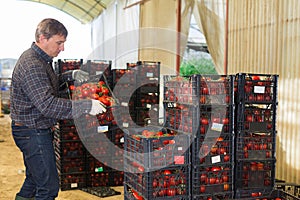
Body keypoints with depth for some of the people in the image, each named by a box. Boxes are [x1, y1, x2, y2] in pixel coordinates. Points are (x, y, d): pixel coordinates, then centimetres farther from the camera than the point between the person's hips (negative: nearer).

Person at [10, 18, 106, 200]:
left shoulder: (40, 59, 9)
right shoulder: (31, 66, -24)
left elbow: (47, 84, 25)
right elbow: (48, 105, -32)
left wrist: (70, 75, 9)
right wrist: (86, 106, -32)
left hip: (37, 131, 11)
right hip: (33, 132, -11)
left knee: (34, 180, 22)